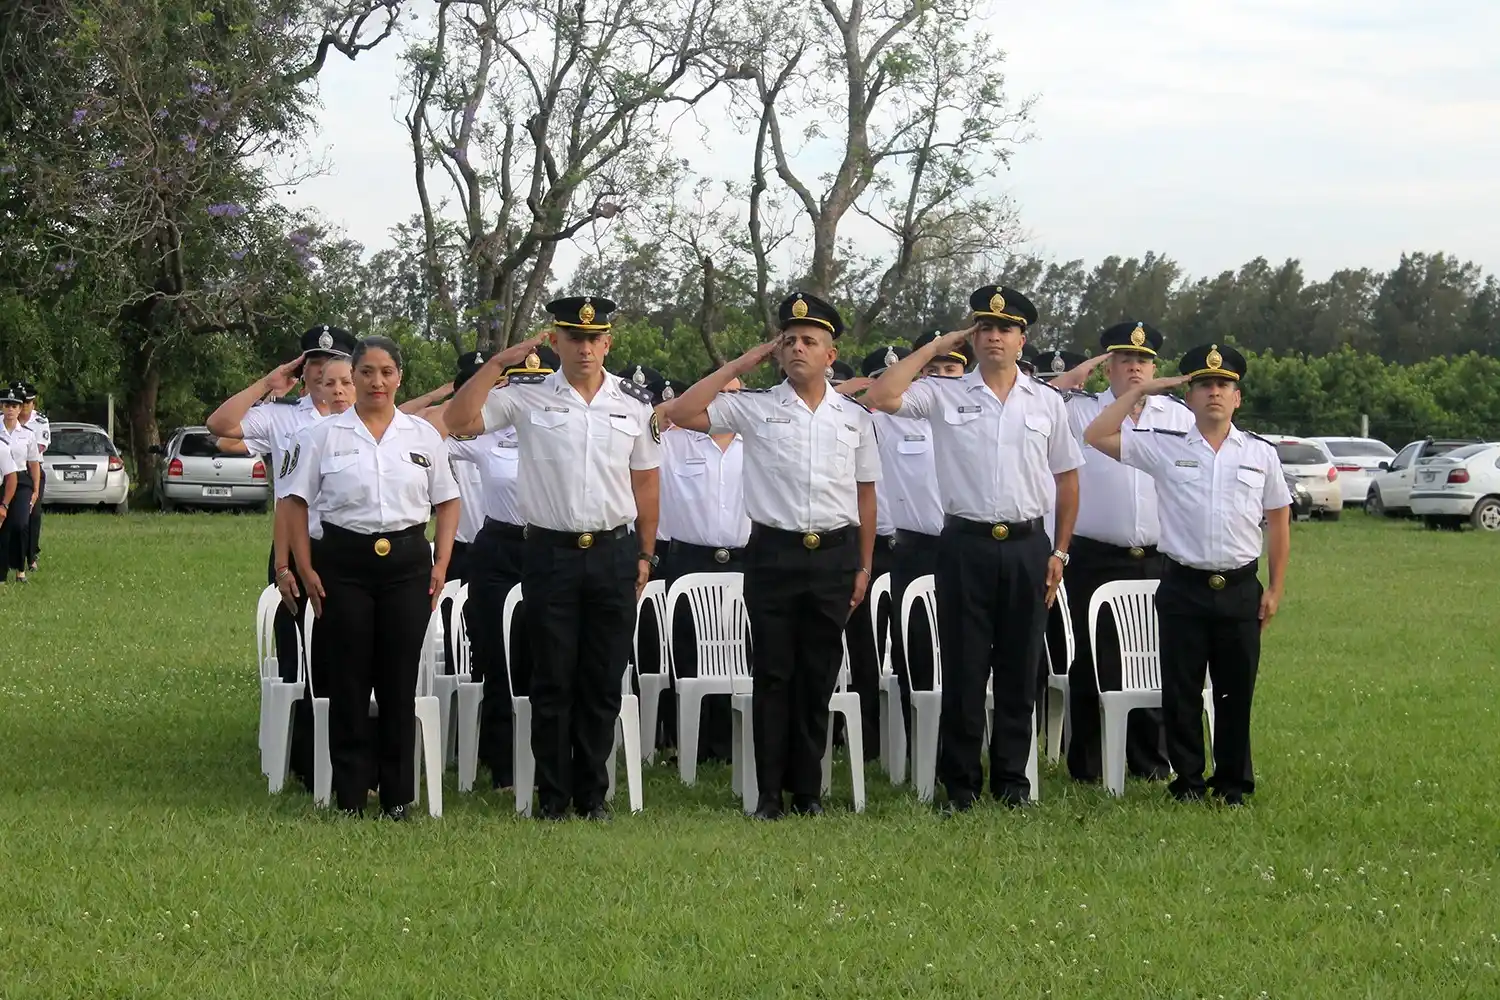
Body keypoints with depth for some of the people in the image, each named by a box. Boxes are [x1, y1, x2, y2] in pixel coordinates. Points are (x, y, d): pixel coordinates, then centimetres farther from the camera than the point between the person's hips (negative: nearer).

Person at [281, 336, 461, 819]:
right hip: (345, 564, -1)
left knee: (400, 681, 2)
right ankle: (350, 797, 5)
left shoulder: (423, 436, 9)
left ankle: (397, 797, 9)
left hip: (407, 563, 2)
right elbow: (296, 504, 2)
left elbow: (448, 503, 14)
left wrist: (440, 564, 3)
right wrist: (306, 569, -6)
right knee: (349, 680, 0)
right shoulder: (323, 435, 3)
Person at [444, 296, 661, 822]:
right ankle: (552, 796, 11)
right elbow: (459, 420, -10)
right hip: (550, 553, -2)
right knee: (552, 682, 3)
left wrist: (645, 555, 10)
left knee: (604, 683, 6)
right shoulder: (528, 395, -1)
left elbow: (645, 480, 11)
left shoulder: (635, 402, 5)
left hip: (614, 553, 2)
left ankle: (592, 794, 17)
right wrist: (498, 361, -12)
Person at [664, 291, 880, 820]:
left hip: (834, 556, 1)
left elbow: (865, 494, 12)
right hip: (773, 552, -1)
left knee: (818, 678, 7)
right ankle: (769, 793, 6)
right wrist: (743, 363, -3)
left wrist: (863, 566, 9)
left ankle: (808, 791, 15)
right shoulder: (755, 408, 2)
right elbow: (681, 413, -5)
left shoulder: (854, 417, 8)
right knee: (773, 675, 1)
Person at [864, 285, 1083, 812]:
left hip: (1026, 546, 2)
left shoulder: (1046, 402, 10)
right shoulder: (945, 395, 2)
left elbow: (1066, 478, 14)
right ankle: (961, 783, 8)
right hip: (965, 544, -2)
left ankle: (1012, 779, 16)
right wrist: (935, 347, -3)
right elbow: (881, 396, -12)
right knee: (963, 669, 1)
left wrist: (1059, 552, 8)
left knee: (1019, 670, 6)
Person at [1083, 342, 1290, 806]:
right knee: (1181, 690, 3)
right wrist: (1141, 390, -3)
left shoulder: (1260, 453, 6)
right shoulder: (1164, 447, 2)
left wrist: (1275, 589, 9)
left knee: (1236, 691, 5)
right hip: (1184, 588, -1)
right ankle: (1187, 780, 13)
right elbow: (1097, 436, -4)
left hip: (1240, 590, 1)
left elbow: (1279, 519, 13)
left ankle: (1233, 781, 16)